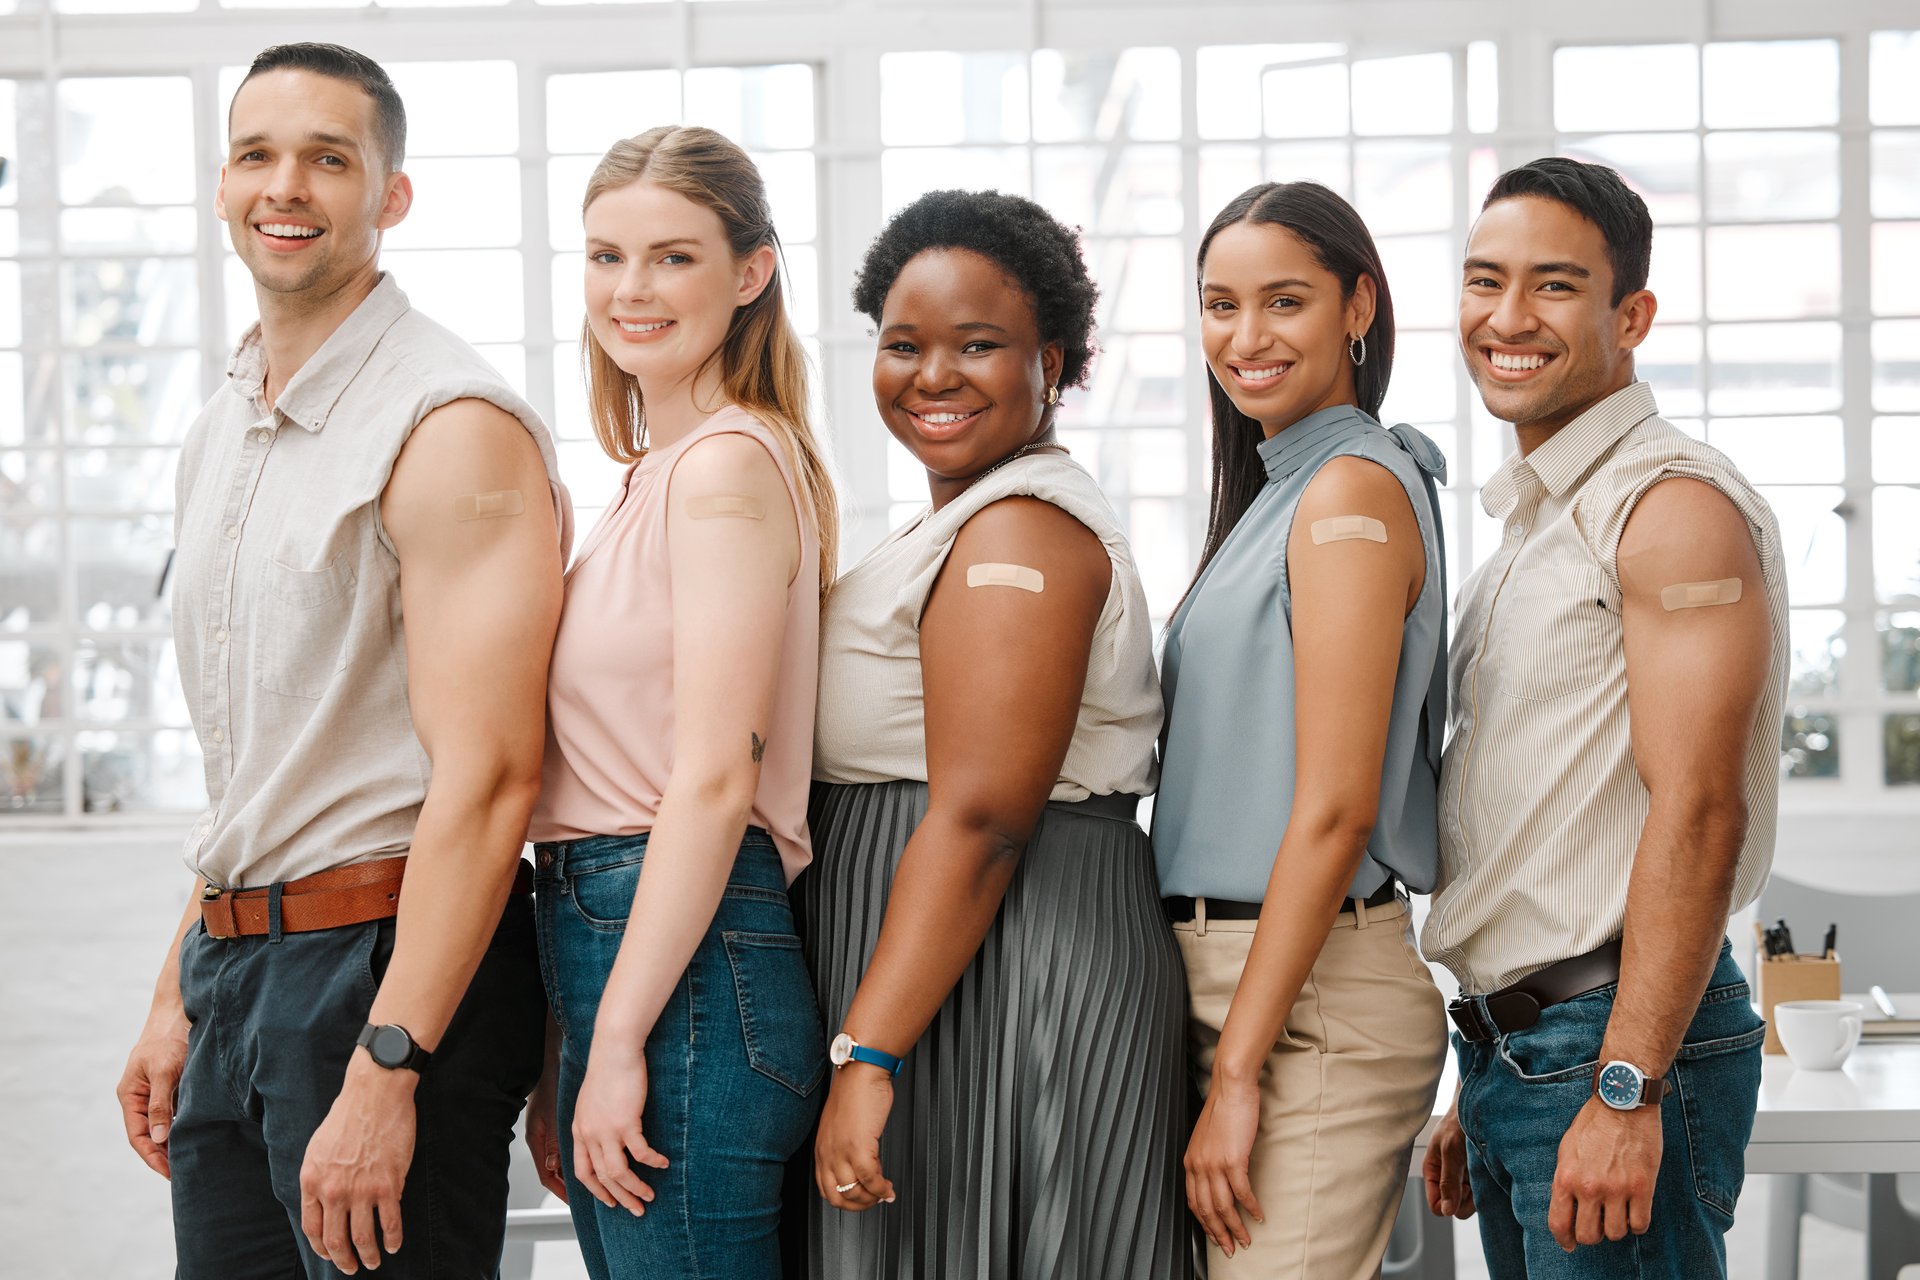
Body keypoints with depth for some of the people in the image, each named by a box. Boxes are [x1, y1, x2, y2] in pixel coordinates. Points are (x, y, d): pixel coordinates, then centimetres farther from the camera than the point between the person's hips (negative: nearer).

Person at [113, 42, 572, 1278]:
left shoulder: (452, 427, -14)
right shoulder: (221, 434, 14)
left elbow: (487, 774, -21)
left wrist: (385, 1071, -24)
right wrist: (181, 996, 17)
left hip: (390, 958, -8)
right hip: (235, 958, 8)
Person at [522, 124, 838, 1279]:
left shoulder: (730, 465, -11)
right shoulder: (658, 471, 17)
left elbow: (715, 779, -18)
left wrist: (619, 1040, -19)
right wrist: (567, 1059, 17)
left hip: (689, 967, -9)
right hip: (613, 950, 9)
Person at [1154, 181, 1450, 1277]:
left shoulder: (1353, 489, -12)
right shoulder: (1273, 490, 17)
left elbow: (1335, 810, -18)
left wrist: (1236, 1074, -18)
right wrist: (1223, 1051, 15)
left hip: (1316, 996, -9)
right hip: (1234, 981, 9)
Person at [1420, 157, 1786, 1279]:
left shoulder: (1677, 505, -11)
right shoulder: (1526, 531, 18)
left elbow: (1699, 812, -20)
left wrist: (1624, 1090, -25)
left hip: (1617, 1041, -9)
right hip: (1508, 1043, 9)